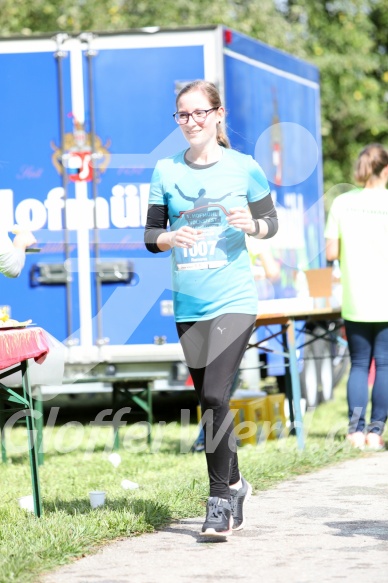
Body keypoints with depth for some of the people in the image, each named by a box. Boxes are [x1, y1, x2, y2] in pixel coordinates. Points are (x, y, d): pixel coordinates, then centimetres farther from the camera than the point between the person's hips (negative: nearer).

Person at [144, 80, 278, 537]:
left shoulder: (243, 168, -1)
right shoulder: (167, 171, 4)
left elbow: (271, 221, 8)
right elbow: (150, 234, 7)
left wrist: (251, 225, -13)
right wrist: (171, 238, -14)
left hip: (233, 301, -4)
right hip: (188, 305, 4)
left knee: (215, 396, -14)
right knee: (208, 401, 11)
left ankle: (220, 499, -6)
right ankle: (235, 484, 29)